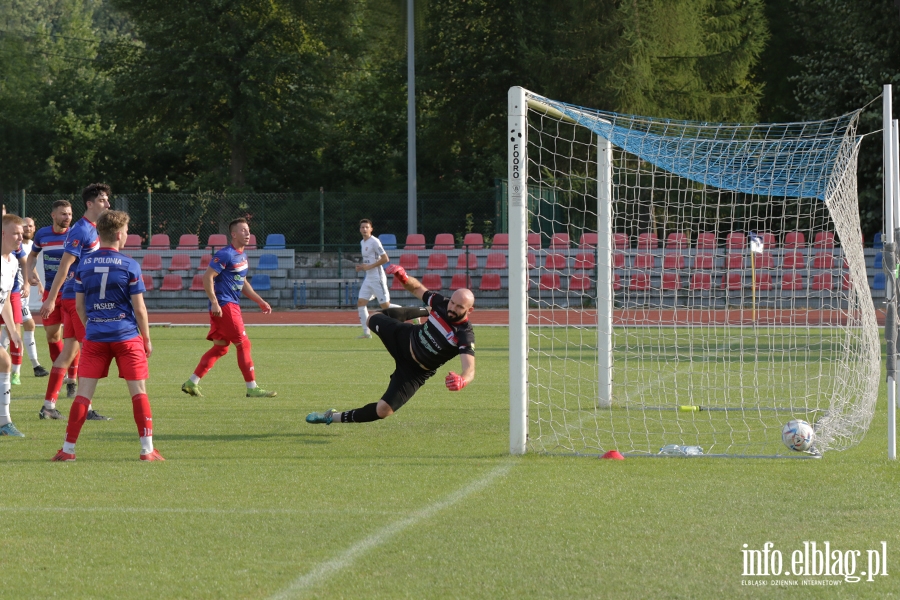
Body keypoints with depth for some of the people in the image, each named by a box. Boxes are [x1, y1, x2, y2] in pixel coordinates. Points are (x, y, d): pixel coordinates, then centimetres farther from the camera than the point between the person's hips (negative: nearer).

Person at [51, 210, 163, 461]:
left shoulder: (84, 264, 3)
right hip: (127, 336, -3)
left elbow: (79, 305, 9)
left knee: (84, 393, 4)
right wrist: (147, 338, 7)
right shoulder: (129, 266, -6)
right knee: (139, 392, 4)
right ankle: (147, 449, 2)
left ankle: (68, 449, 3)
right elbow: (139, 309, -4)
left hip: (94, 337, 3)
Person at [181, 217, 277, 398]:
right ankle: (252, 388, -2)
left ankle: (192, 383, 14)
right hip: (224, 305, -10)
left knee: (220, 348, 11)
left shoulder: (242, 256, 15)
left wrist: (260, 301, 20)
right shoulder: (225, 255, -14)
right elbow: (207, 277, -18)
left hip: (232, 306, 10)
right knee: (243, 344, -7)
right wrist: (214, 302, -24)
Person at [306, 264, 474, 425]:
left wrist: (461, 381, -69)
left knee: (383, 410, -16)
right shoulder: (441, 304, -20)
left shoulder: (465, 336, -35)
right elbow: (417, 289, -2)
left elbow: (470, 369, -45)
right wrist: (404, 278, -24)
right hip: (405, 337, 5)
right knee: (373, 319, 33)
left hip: (415, 370, -5)